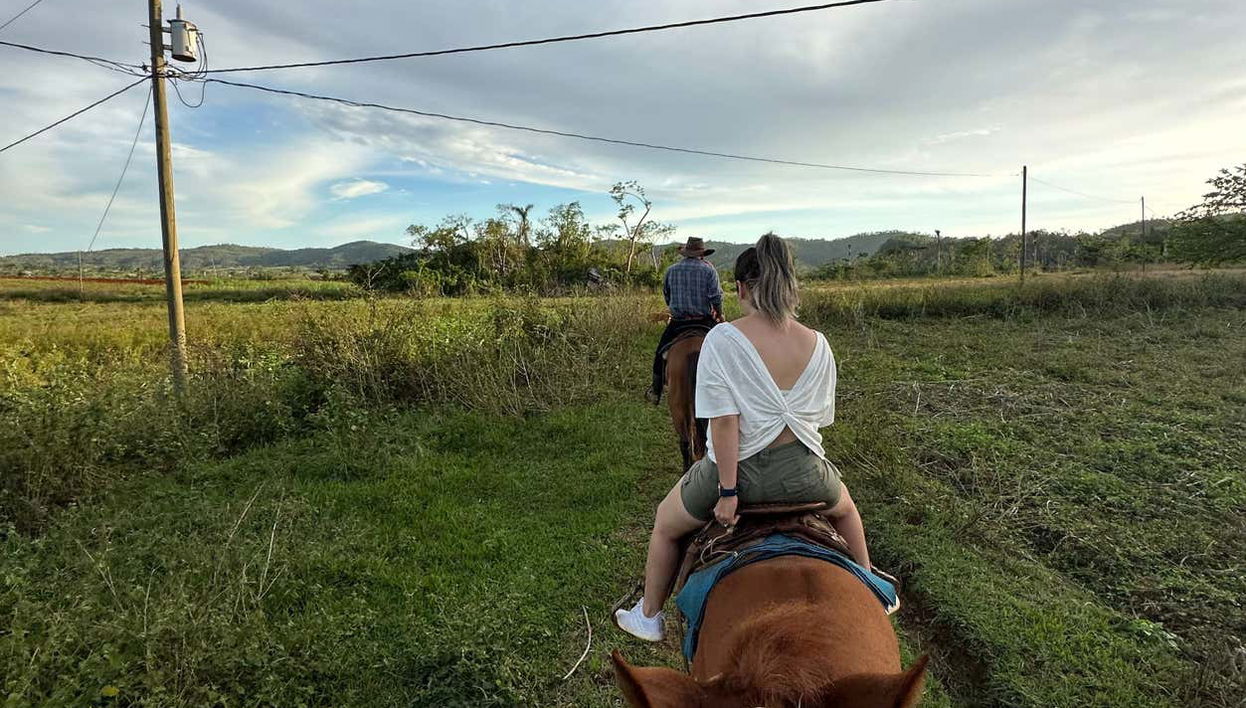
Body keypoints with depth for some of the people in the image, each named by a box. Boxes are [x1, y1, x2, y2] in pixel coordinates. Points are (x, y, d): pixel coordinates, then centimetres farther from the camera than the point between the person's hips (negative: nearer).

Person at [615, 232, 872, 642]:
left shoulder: (722, 340, -15)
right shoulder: (818, 345, -2)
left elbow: (724, 421, -18)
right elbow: (819, 418, 6)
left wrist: (728, 490, -11)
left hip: (739, 468, -3)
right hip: (805, 472, 3)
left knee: (665, 525, 25)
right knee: (844, 508, 39)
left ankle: (648, 617, 41)